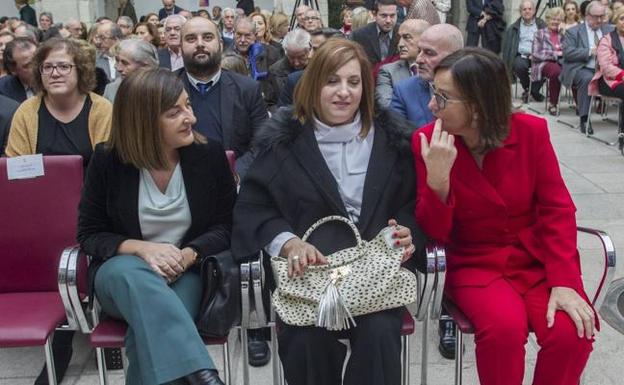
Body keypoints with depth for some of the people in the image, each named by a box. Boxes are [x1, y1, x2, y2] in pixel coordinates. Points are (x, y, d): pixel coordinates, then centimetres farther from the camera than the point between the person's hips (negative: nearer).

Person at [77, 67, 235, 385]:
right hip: (120, 274, 1)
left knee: (151, 330, -35)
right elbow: (89, 234, -1)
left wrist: (188, 255, -21)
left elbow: (225, 226, 0)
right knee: (129, 271, -39)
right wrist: (142, 248, -20)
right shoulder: (107, 160, -5)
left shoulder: (209, 154, -3)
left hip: (188, 273, 0)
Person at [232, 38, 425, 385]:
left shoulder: (392, 136, 9)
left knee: (380, 333, -29)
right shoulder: (283, 138, 5)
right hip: (307, 269, 0)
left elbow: (415, 203, 13)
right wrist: (288, 242, -17)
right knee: (307, 338, -28)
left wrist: (408, 234, -10)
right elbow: (252, 207, 2)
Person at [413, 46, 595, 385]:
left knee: (572, 332, -24)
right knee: (504, 327, -31)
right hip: (476, 264, -1)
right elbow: (434, 233, -10)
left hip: (535, 258, 2)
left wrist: (564, 281, -17)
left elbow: (557, 209, -5)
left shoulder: (531, 131, -8)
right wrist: (437, 179, -28)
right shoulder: (427, 140, -10)